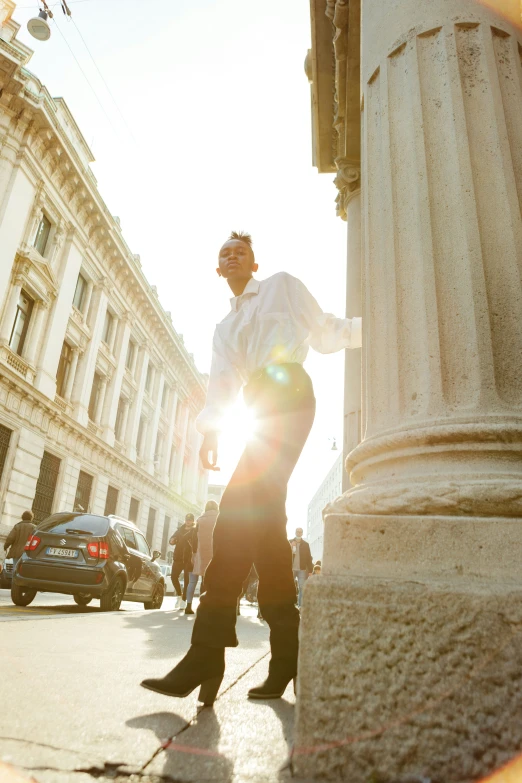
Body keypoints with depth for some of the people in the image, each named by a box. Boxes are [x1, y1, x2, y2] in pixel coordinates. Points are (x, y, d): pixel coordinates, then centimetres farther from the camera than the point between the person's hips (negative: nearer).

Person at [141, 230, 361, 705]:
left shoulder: (282, 286, 17)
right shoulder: (225, 328, 29)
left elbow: (326, 334, 15)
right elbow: (222, 382, 13)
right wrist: (210, 429, -2)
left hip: (287, 394, -7)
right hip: (264, 411, 7)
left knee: (241, 505, -19)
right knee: (264, 519, -1)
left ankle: (208, 652, -18)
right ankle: (287, 656, 7)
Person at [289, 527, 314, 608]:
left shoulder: (306, 544, 7)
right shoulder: (290, 543, 6)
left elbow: (309, 558, 5)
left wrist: (310, 570, -1)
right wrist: (290, 547, -15)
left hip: (302, 569, 0)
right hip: (291, 569, 0)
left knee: (302, 588, -3)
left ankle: (300, 605, 2)